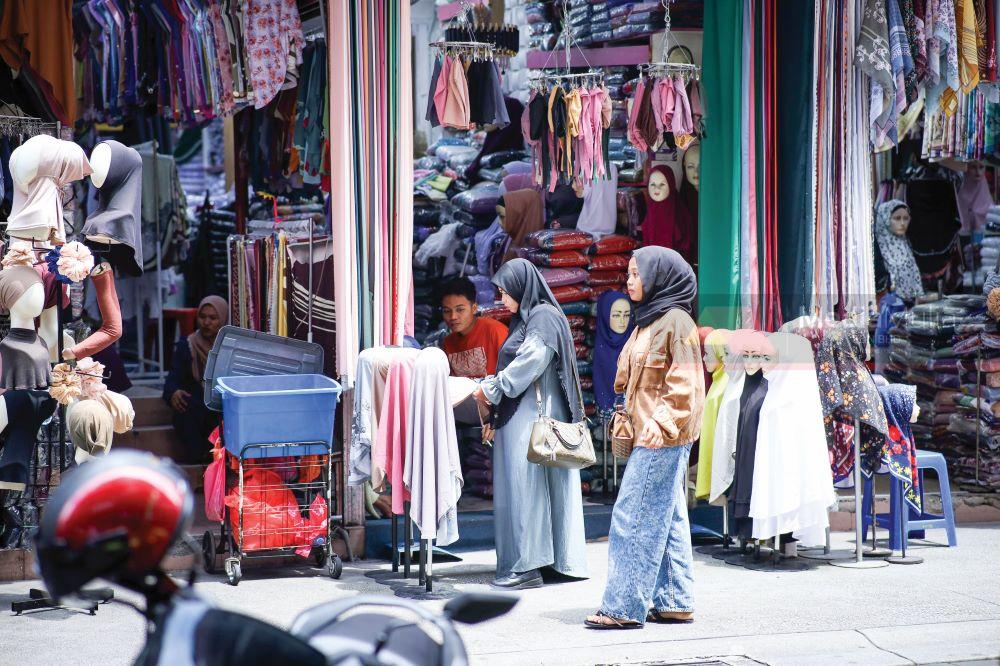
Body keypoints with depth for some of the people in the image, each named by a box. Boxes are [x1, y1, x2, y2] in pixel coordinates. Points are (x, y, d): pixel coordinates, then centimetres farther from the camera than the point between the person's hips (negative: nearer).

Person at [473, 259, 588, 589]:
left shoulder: (544, 318, -11)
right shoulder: (526, 318, 19)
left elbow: (529, 363, -17)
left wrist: (492, 389, -10)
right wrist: (489, 386, 7)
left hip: (533, 418, -10)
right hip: (520, 418, 10)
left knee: (525, 487, -9)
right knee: (518, 487, 9)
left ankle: (527, 566, -9)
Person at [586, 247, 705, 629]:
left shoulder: (676, 322, -12)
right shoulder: (648, 321, 17)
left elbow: (684, 382, -18)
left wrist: (662, 420, -26)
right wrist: (631, 417, 14)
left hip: (663, 438, -10)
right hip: (652, 437, 10)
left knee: (633, 518, -10)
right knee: (668, 520, 11)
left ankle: (624, 608, -8)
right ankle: (674, 603, 15)